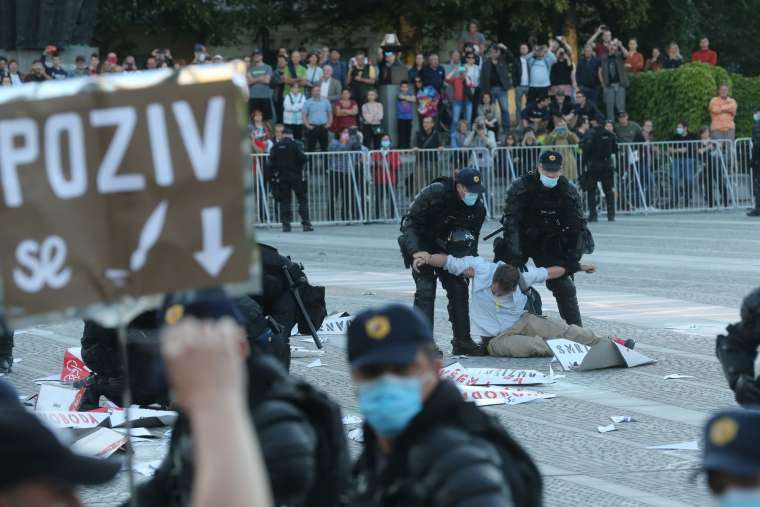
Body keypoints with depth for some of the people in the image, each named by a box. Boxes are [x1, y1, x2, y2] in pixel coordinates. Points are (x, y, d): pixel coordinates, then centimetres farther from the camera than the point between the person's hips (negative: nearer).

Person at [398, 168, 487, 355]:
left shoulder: (478, 208, -12)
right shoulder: (435, 193, -30)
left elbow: (471, 239, -1)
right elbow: (410, 222, -26)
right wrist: (416, 251, -38)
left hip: (445, 249, 5)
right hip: (421, 246, -5)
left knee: (458, 289, 0)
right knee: (426, 290, -16)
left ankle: (462, 341, 9)